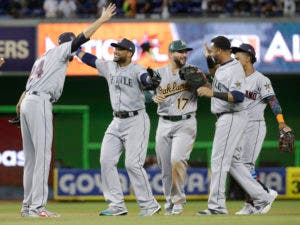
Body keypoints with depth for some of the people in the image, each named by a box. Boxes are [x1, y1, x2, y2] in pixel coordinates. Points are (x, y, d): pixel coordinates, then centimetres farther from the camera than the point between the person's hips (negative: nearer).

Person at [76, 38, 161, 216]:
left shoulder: (136, 70, -13)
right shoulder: (109, 67, 8)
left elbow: (145, 78, -35)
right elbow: (88, 58, 20)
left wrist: (150, 81, -57)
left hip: (136, 120, -8)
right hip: (117, 122, 8)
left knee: (133, 163, -14)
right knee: (106, 161, 0)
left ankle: (149, 205, -5)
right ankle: (117, 206, 5)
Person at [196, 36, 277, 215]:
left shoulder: (234, 69, -16)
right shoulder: (221, 68, 15)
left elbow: (238, 97, -26)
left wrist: (212, 93, -29)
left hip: (233, 118, -10)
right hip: (225, 118, 10)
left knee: (219, 160, -10)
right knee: (233, 162, 11)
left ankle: (217, 205, -9)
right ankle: (262, 198, 12)